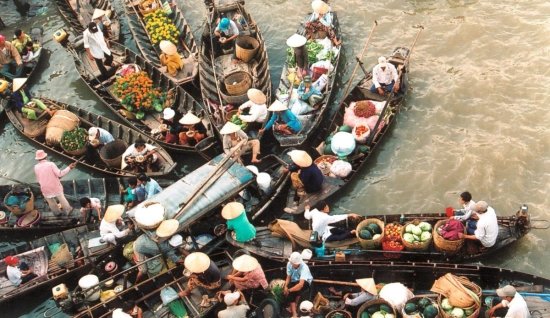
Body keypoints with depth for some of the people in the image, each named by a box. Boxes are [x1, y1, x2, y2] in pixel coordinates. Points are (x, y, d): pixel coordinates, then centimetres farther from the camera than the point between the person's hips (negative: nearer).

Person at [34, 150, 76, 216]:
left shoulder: (36, 167, -7)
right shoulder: (50, 164, -19)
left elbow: (39, 179, 4)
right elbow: (59, 174, -21)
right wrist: (69, 168, -15)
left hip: (45, 189, 2)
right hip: (55, 187, -2)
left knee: (51, 202, 23)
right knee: (62, 199, 19)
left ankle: (57, 213, 40)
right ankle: (68, 210, 35)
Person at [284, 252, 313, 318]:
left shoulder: (304, 268, -34)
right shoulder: (289, 264, -18)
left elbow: (301, 284, -42)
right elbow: (288, 278, -8)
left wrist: (289, 290, -39)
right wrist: (285, 286, -26)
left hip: (305, 283, -4)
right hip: (294, 281, 4)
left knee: (299, 287, -36)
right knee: (288, 292, -27)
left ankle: (295, 305, -10)